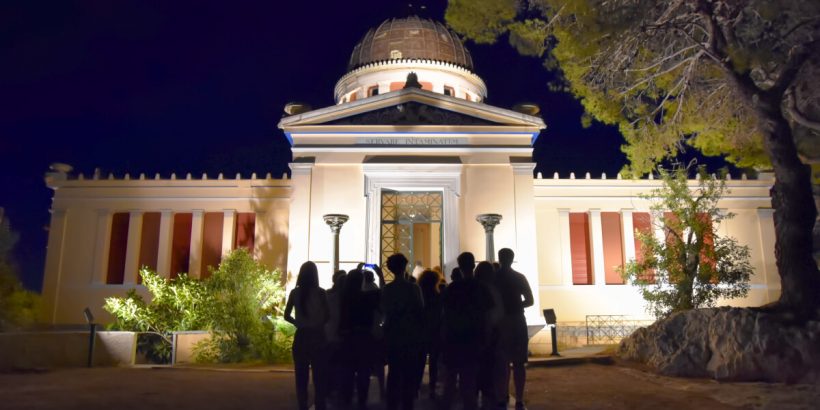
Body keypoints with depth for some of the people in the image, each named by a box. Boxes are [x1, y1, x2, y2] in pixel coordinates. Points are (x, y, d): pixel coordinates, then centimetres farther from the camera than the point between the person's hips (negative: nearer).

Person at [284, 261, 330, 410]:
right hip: (317, 336, -2)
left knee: (301, 376, 10)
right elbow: (326, 316, -5)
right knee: (319, 376, 5)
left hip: (301, 336, 2)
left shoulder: (295, 292, -1)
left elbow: (287, 316, 4)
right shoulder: (320, 292, -9)